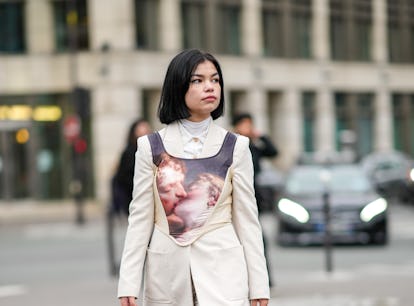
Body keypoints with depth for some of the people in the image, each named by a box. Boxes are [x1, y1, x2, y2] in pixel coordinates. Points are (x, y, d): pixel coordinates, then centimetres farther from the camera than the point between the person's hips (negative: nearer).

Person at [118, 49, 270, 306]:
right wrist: (129, 284, -2)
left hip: (222, 267, -1)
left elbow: (247, 218, 4)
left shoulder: (235, 147, 3)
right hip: (168, 271, 1)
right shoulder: (152, 147, 3)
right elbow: (140, 218, 3)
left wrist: (259, 284, 1)